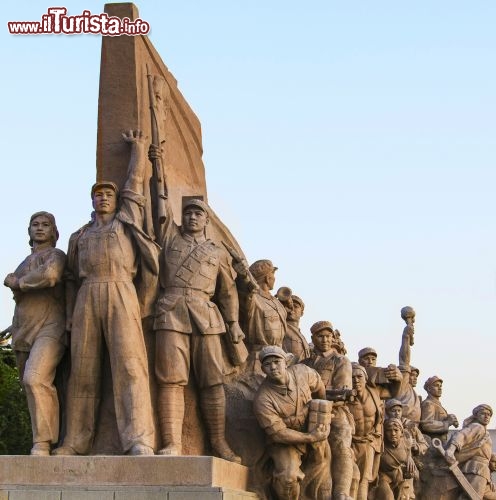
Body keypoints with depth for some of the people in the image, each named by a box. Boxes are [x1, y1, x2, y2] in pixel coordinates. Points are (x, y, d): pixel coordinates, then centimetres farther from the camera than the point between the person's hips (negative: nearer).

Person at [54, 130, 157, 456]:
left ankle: (139, 441, -27)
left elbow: (136, 179, 24)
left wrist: (138, 145, 34)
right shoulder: (79, 237, 26)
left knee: (129, 365, -16)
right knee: (83, 370, -2)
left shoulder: (128, 219, 21)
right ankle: (77, 442, -1)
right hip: (87, 299, 3)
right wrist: (70, 317, 14)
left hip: (121, 295, -3)